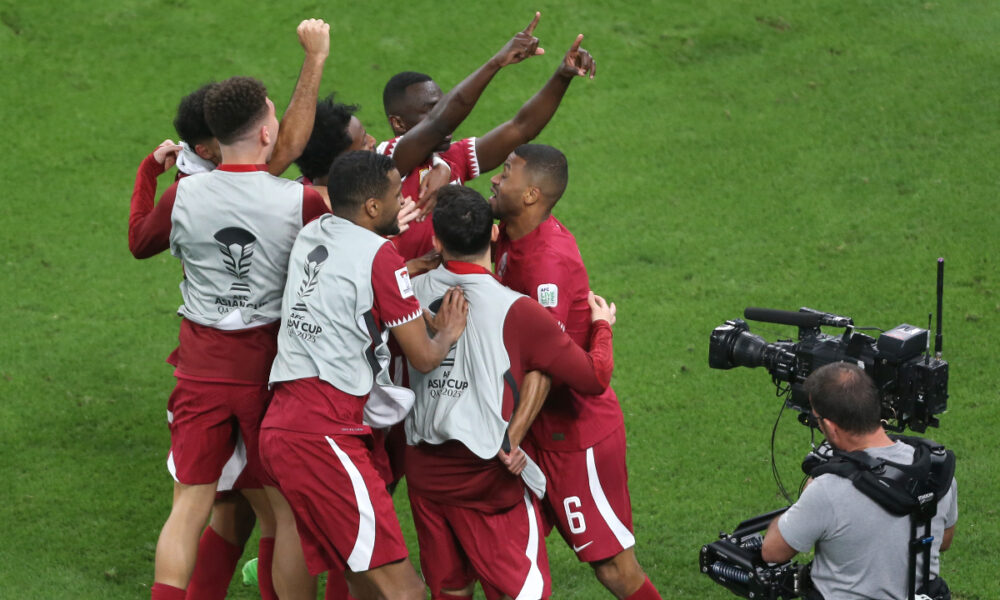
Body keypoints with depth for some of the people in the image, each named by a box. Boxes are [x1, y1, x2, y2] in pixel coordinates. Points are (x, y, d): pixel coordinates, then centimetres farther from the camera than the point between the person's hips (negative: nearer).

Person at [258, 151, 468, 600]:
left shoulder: (311, 236, 16)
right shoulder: (379, 255, -6)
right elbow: (423, 357, -1)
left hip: (277, 425, 9)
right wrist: (448, 332, 18)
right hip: (323, 435, -9)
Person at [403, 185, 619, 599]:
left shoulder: (414, 292, -5)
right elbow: (594, 378, -13)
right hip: (489, 477, -5)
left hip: (424, 471, 5)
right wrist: (602, 327, 8)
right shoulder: (516, 312, -16)